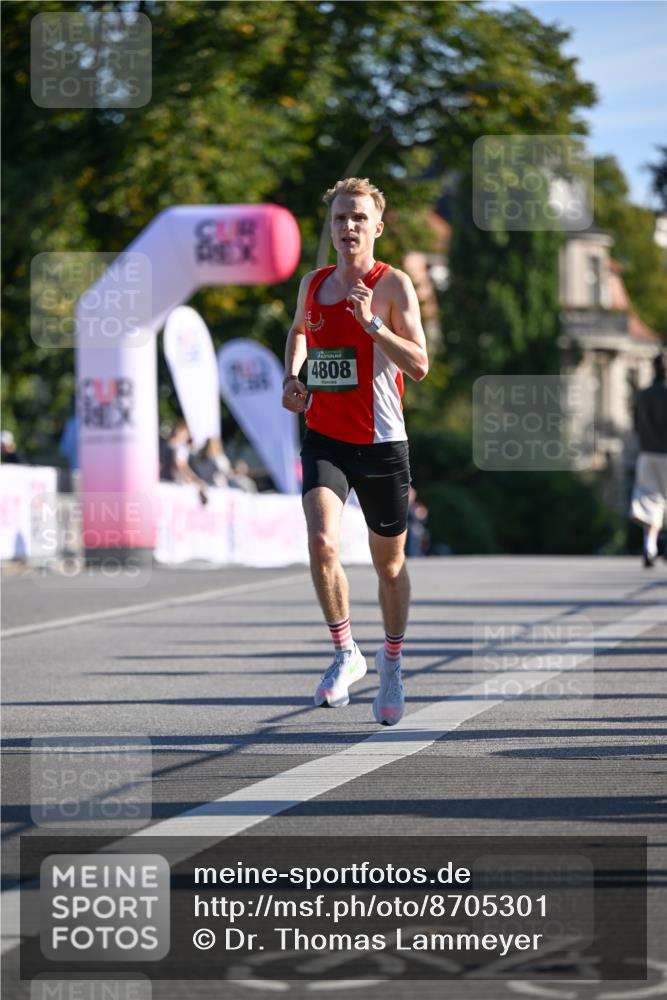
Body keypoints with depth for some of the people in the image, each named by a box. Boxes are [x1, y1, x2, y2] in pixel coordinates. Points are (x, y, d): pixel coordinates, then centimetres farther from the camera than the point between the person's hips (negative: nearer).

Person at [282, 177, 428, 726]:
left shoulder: (394, 284, -6)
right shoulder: (313, 284, 7)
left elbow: (419, 366, -14)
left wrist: (371, 323, -25)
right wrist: (292, 376, 12)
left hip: (381, 442, -2)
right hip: (323, 438, 2)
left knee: (389, 562, 11)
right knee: (322, 544, -20)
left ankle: (392, 662, 33)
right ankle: (346, 654, -3)